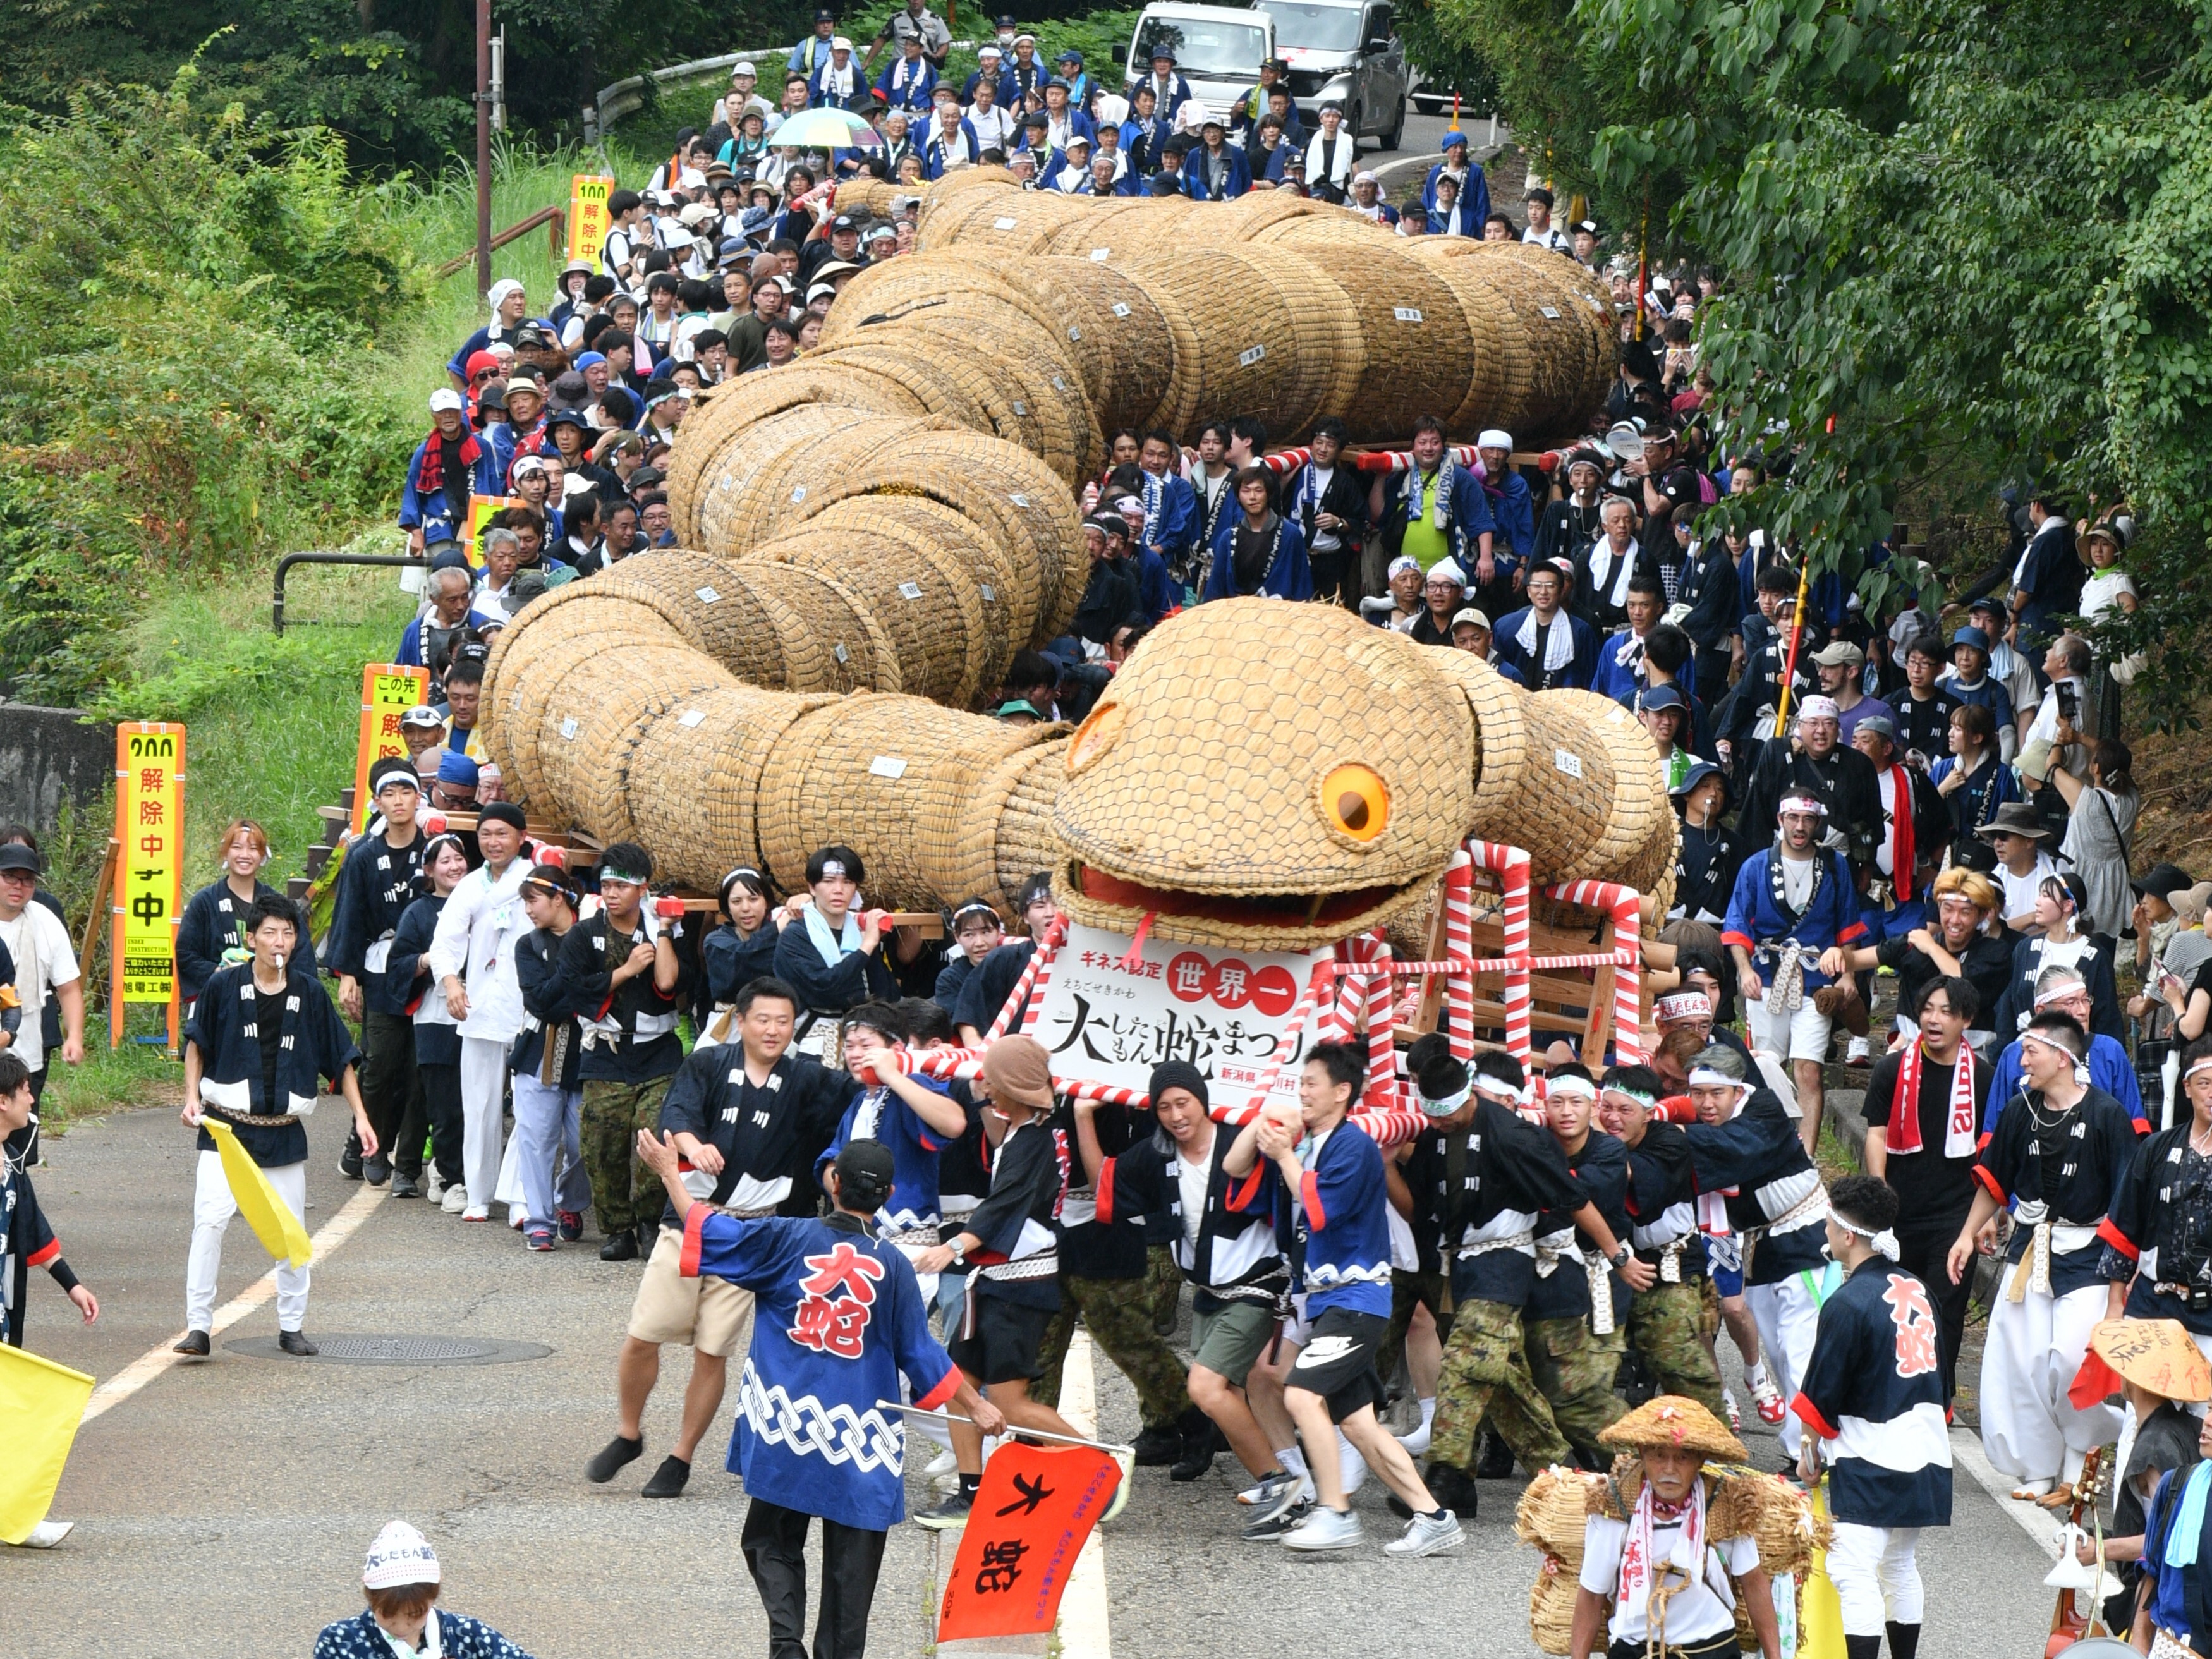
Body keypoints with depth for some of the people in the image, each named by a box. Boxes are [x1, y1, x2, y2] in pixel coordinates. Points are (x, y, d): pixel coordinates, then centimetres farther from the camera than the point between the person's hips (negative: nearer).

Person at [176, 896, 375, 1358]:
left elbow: (341, 1059, 8)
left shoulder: (309, 994, -1)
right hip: (226, 1126, -2)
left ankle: (291, 1326, 23)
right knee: (209, 1220, -15)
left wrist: (361, 1116, 5)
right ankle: (198, 1327, -12)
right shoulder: (225, 986, -5)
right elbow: (197, 1042, 8)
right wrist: (192, 1096, -3)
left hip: (283, 1132, 2)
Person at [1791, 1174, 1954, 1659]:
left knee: (1854, 1574, -11)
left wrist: (1812, 1452, 4)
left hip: (1869, 1458, -8)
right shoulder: (1917, 1290, 9)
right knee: (1901, 1566, 20)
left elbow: (1822, 1394, -10)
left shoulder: (1847, 1303, -15)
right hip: (1925, 1452, 9)